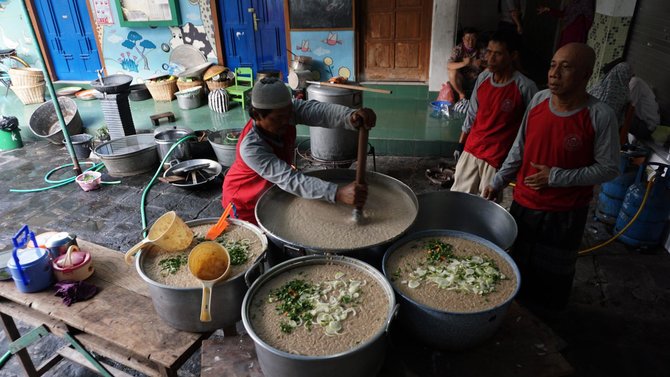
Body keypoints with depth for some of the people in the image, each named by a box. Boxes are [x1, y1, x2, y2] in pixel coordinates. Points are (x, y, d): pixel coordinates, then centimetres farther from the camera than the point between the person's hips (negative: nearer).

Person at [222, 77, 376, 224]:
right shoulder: (250, 147, -40)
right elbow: (289, 180, -50)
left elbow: (319, 111, -41)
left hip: (274, 188, 6)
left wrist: (351, 116, -64)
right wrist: (337, 193, -62)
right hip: (246, 199, -6)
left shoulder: (286, 110, -24)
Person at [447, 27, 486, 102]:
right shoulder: (458, 49, -11)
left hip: (476, 80, 1)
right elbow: (449, 66, -24)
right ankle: (462, 95, -8)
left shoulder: (480, 50, -6)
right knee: (452, 72, -30)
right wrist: (463, 63, -41)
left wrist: (481, 64, -33)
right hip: (461, 80, -1)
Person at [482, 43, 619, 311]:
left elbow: (608, 169, -13)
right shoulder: (539, 100, -5)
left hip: (565, 213, -4)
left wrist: (555, 177, -21)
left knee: (552, 276, 16)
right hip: (524, 203, 4)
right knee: (515, 267, 21)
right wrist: (497, 183, 6)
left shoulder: (600, 116, -19)